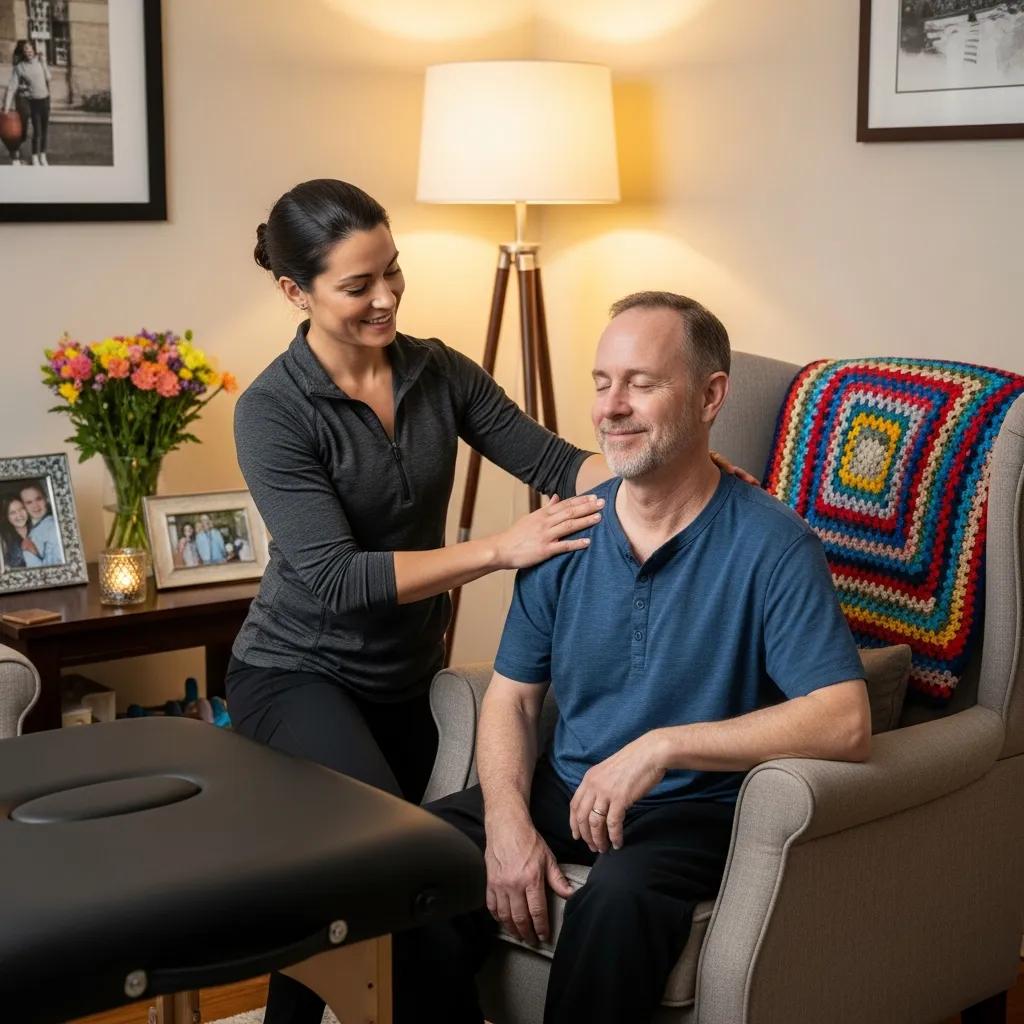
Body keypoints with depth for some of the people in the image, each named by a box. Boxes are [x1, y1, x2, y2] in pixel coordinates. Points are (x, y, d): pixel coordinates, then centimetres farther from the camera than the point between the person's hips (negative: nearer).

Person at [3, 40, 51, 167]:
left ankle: (43, 157, 28)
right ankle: (35, 159, 5)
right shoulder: (19, 67, -11)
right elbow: (11, 87, -15)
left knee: (45, 130, 12)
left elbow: (48, 77, 10)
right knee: (37, 130, -9)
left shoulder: (40, 60, -2)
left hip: (44, 99, 4)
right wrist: (6, 107, -20)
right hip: (31, 100, -4)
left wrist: (42, 62, 0)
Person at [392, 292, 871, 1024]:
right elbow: (513, 696, 8)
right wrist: (507, 821, -11)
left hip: (695, 810, -5)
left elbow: (845, 723, -22)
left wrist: (663, 746, -26)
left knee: (619, 895, -36)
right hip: (565, 791, 5)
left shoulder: (771, 546, -13)